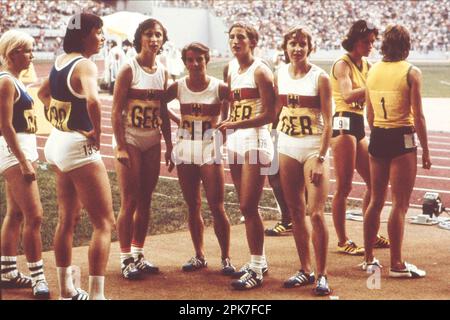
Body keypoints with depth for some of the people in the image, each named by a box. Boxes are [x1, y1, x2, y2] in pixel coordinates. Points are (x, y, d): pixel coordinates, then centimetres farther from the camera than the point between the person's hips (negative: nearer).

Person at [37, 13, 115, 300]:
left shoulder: (60, 61, 9)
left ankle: (66, 290, 27)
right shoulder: (85, 65, -18)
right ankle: (96, 294, -9)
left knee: (68, 219, 18)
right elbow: (92, 100, -37)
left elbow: (43, 93, 27)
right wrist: (97, 132, -21)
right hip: (79, 147, -9)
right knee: (104, 223, -5)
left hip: (57, 143, 10)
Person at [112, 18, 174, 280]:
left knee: (145, 201, 9)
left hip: (153, 143, 5)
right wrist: (120, 147, -17)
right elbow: (117, 111, -12)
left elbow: (164, 112, 13)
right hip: (130, 142, -5)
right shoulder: (129, 69, -10)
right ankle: (126, 259, 5)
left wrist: (169, 146, 10)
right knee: (130, 202, -3)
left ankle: (139, 254, 18)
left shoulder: (163, 72, 7)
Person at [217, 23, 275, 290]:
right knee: (247, 207, 11)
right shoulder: (232, 73, 14)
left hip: (256, 140, -8)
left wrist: (236, 125, -19)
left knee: (249, 207, -9)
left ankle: (256, 270, -3)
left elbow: (270, 114, -15)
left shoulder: (260, 71, -9)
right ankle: (259, 261, 21)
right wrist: (225, 128, 8)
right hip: (235, 141, 8)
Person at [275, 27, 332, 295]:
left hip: (314, 147, -5)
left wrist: (320, 159, -17)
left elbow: (328, 123, -10)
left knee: (316, 212, -11)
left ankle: (322, 275, -1)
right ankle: (305, 270, 20)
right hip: (287, 147, 5)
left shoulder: (320, 77, -8)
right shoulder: (280, 74, 6)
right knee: (296, 213, 9)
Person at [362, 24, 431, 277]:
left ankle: (369, 259, 21)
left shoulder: (373, 71, 6)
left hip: (377, 138, 6)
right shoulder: (411, 73, -10)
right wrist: (426, 150, -4)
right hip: (402, 139, -6)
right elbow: (418, 117, -11)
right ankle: (397, 264, 1)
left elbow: (370, 114, 12)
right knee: (400, 204, -1)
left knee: (376, 200, 15)